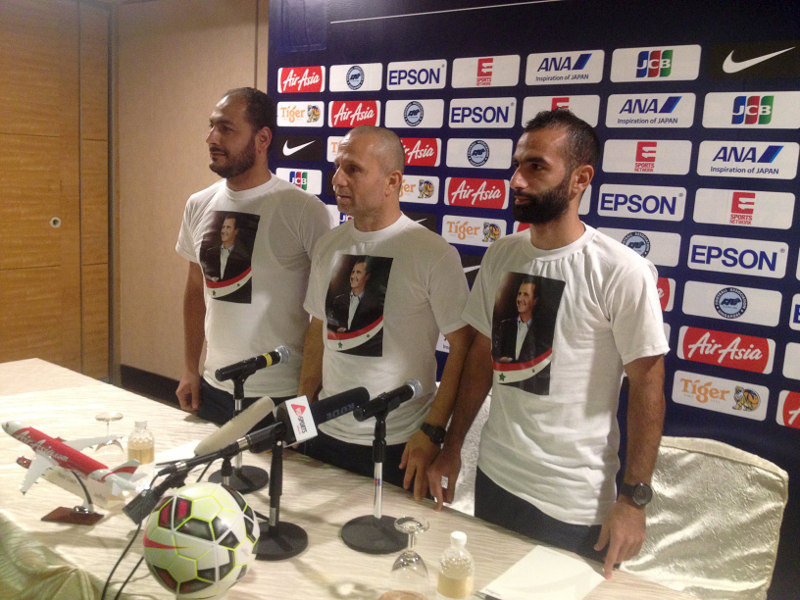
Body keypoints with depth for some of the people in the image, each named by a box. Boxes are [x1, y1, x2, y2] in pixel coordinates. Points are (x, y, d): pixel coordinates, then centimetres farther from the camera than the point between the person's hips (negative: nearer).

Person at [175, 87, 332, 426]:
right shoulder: (199, 205, 3)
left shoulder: (303, 210, -15)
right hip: (212, 388, 5)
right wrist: (190, 369, 11)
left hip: (282, 397, -5)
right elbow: (196, 289, 13)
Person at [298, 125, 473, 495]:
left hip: (399, 448, -5)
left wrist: (432, 433, -16)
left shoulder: (434, 254, -14)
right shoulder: (328, 246, 4)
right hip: (326, 434, 5)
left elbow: (463, 348, -13)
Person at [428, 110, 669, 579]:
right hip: (493, 478, 6)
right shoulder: (500, 256, 1)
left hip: (575, 505, -5)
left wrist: (634, 499, -12)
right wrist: (451, 450, 9)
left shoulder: (622, 272, -16)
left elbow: (647, 385, -12)